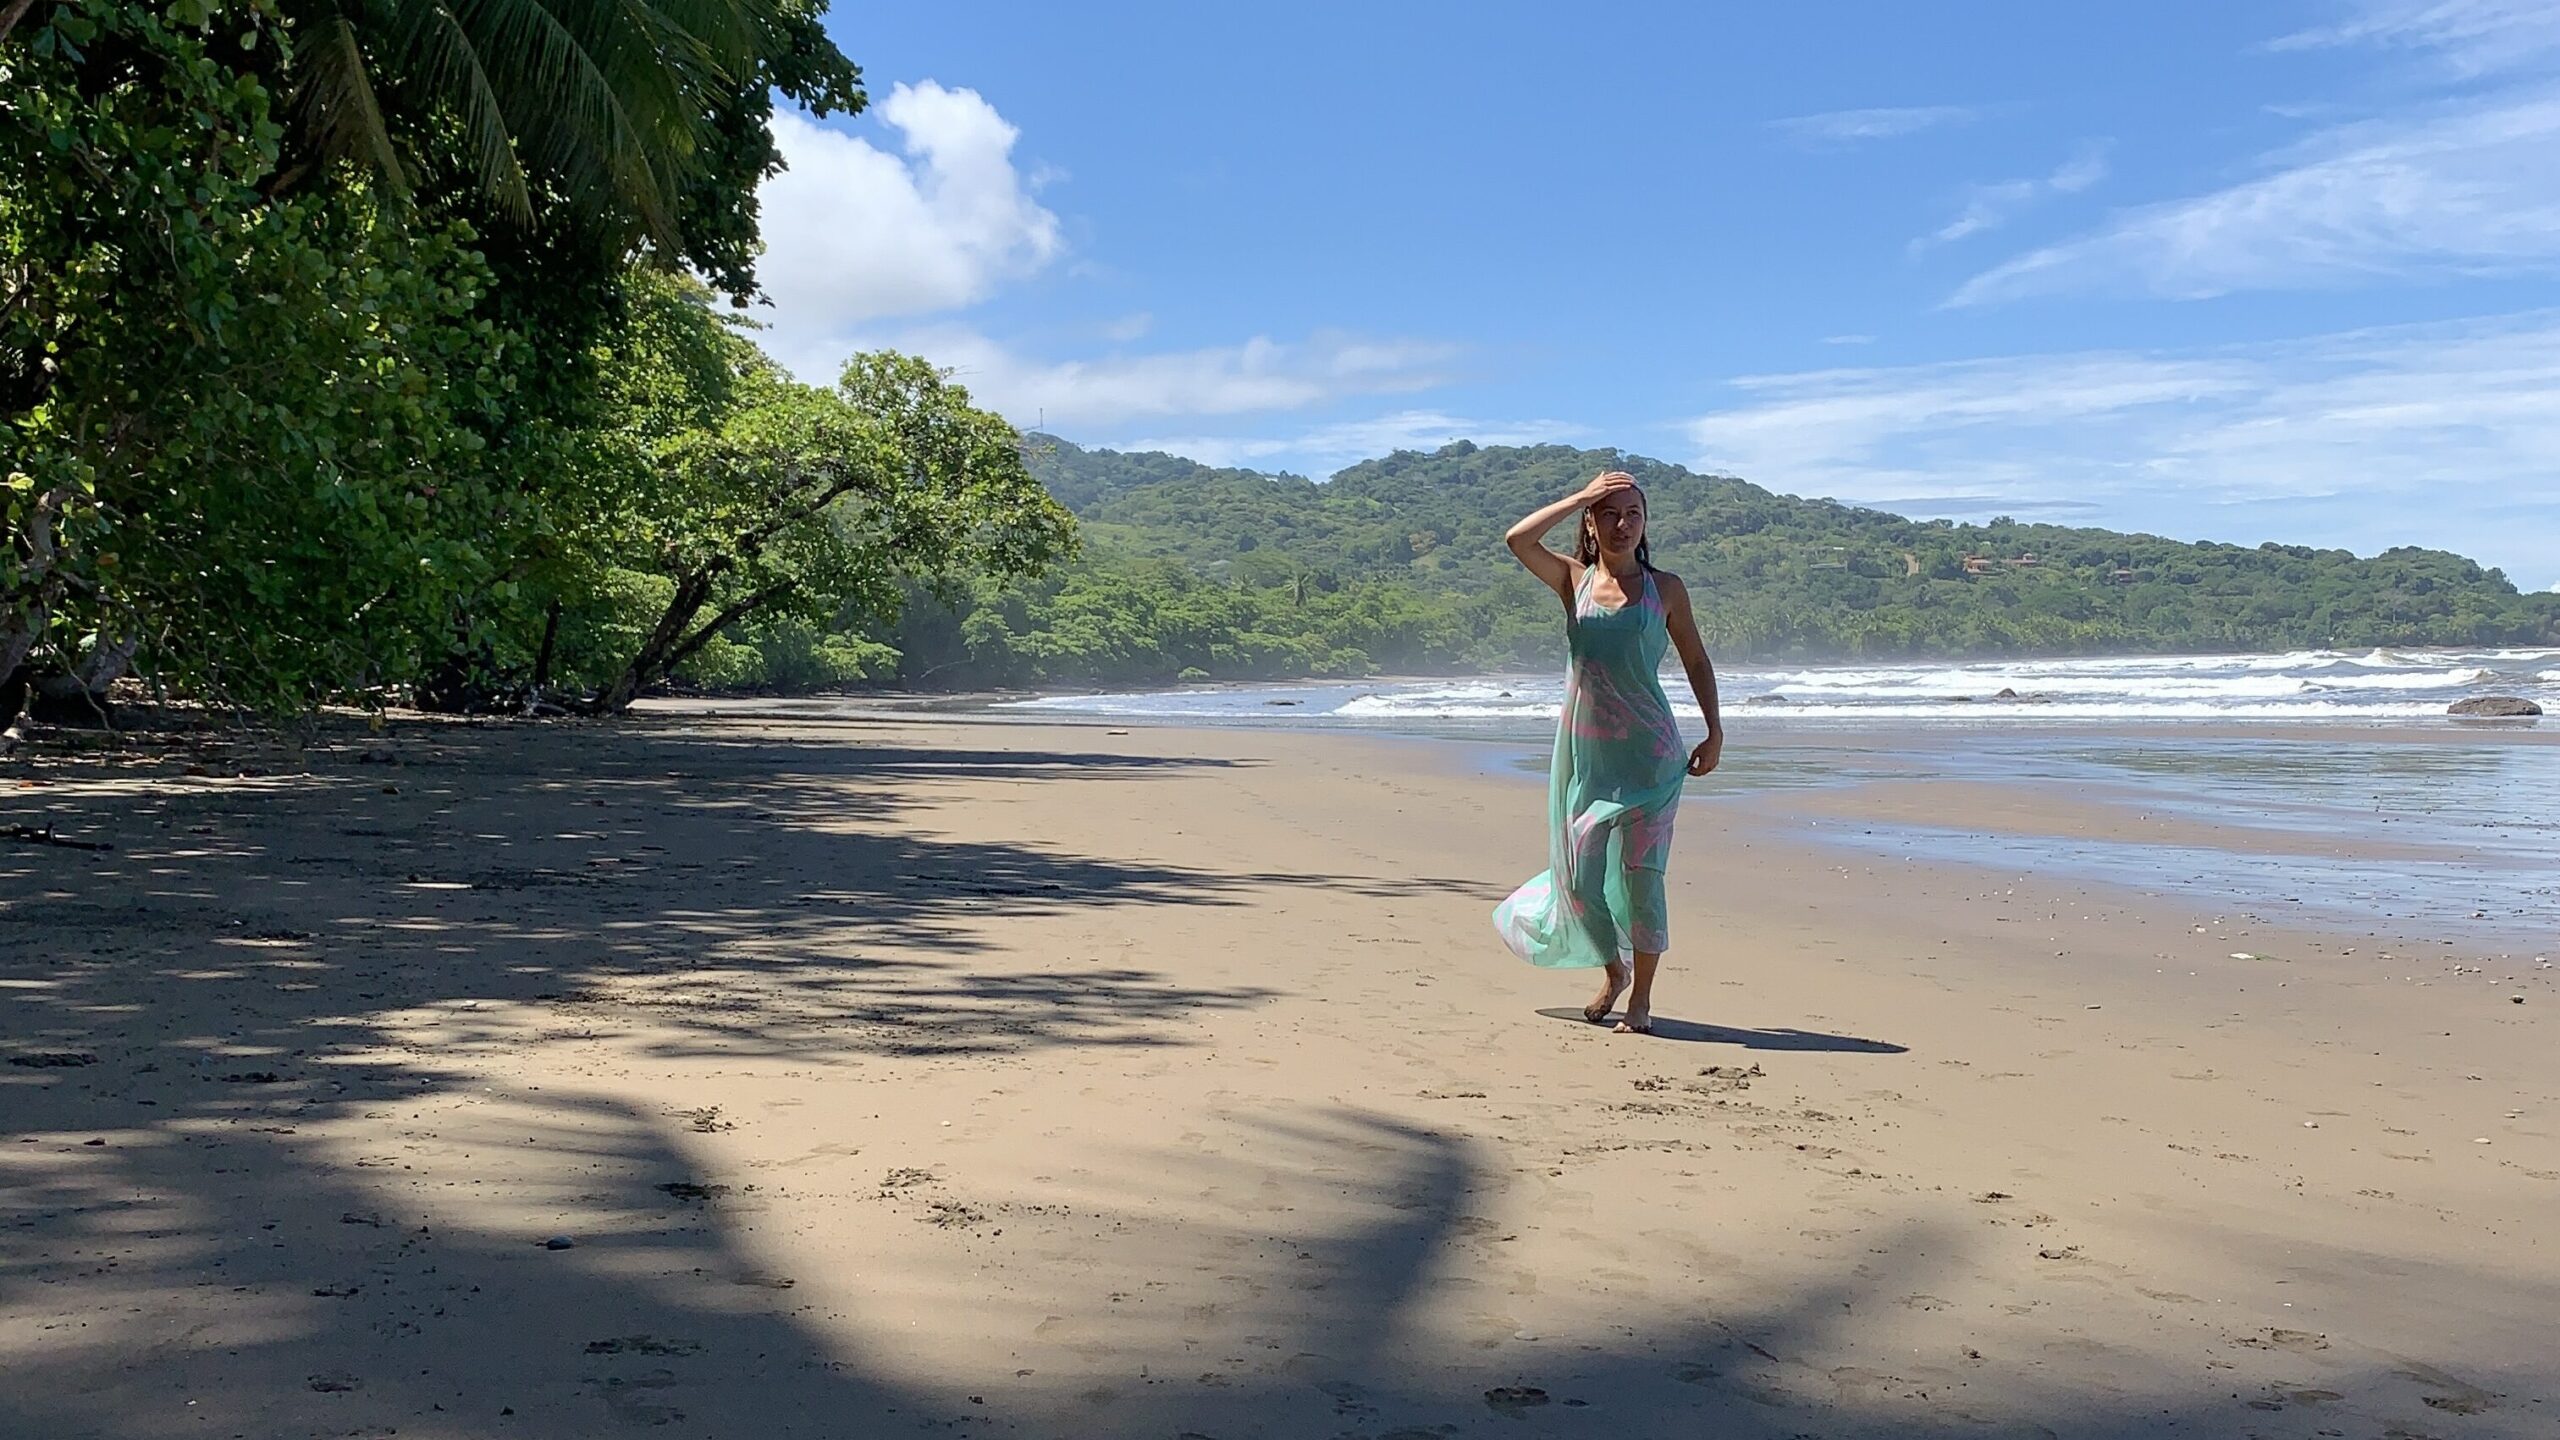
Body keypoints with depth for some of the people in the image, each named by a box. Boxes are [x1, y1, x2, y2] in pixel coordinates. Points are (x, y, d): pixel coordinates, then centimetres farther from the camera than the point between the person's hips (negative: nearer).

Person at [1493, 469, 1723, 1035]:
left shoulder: (1664, 587, 4)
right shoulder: (1573, 580, 5)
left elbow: (1696, 661, 11)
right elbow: (1517, 539, -12)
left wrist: (1715, 733, 6)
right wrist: (1580, 496, -9)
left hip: (1648, 753, -1)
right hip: (1583, 749, 2)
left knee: (1640, 873, -5)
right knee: (1580, 875, 4)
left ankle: (1641, 998, 9)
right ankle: (1613, 970, 30)